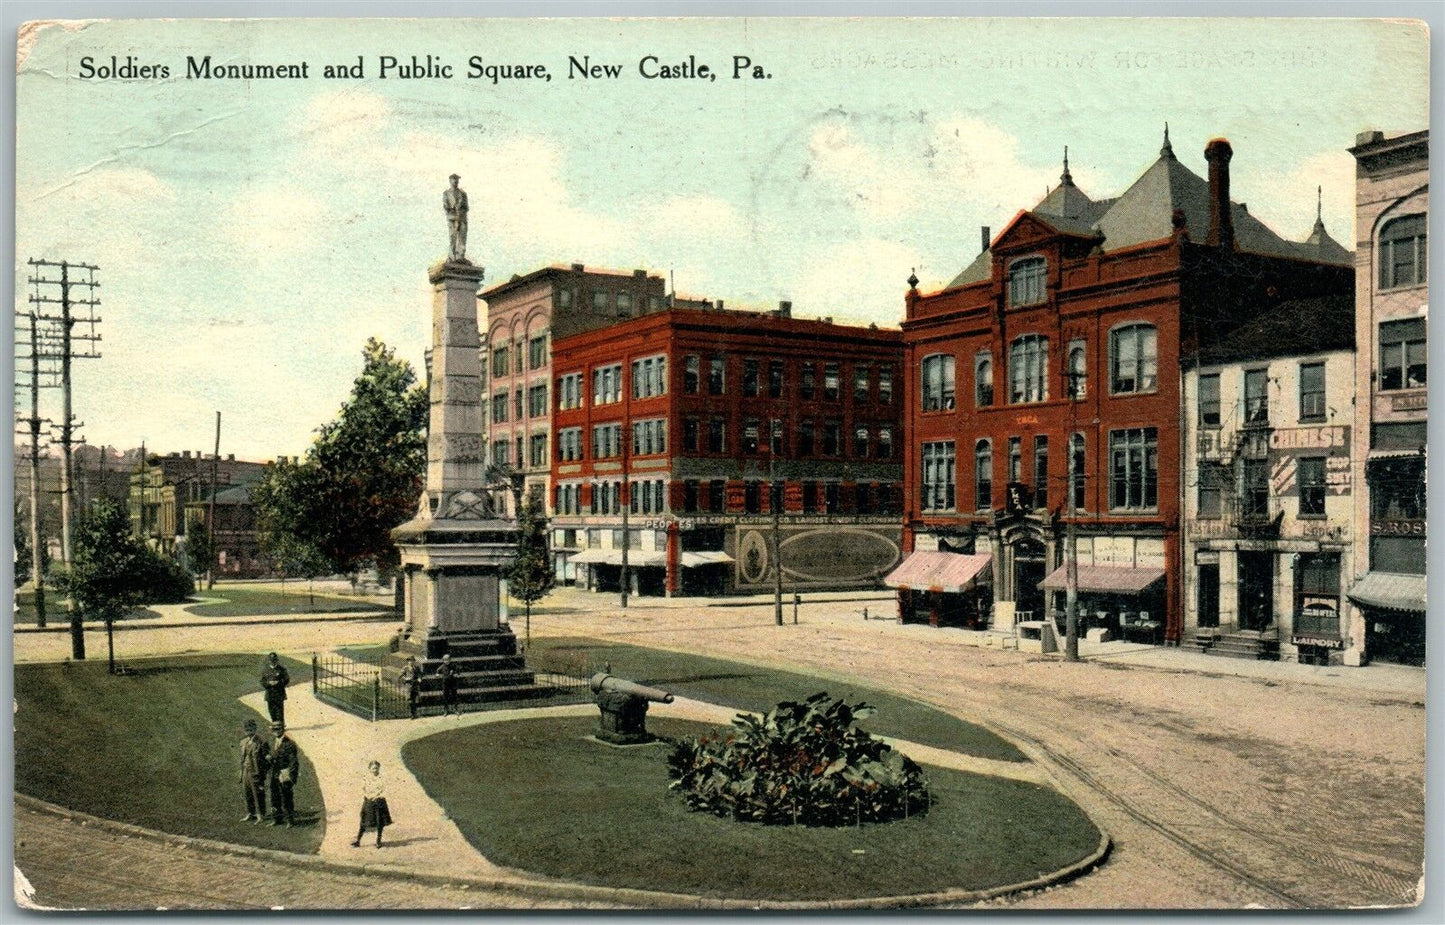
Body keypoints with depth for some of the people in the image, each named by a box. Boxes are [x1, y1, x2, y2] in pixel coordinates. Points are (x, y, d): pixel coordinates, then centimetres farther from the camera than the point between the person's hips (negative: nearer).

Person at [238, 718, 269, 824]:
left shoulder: (261, 743, -13)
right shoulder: (244, 742, 9)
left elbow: (266, 759, -10)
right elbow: (242, 758, 16)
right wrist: (242, 773, 14)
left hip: (256, 773, -7)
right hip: (246, 772, 7)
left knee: (258, 794, 1)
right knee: (248, 794, 14)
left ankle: (261, 815, 11)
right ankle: (250, 814, 26)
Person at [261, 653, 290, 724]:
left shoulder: (281, 669, 2)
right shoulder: (265, 670, 10)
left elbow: (287, 679, -1)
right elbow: (262, 682, 7)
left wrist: (278, 682, -15)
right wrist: (269, 683, -12)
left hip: (279, 692, -3)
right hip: (269, 693, 3)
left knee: (279, 709, -6)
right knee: (271, 710, 4)